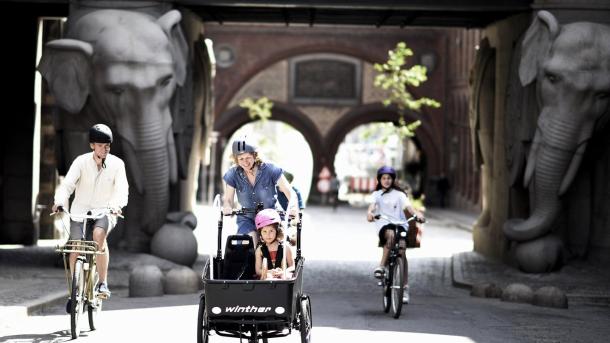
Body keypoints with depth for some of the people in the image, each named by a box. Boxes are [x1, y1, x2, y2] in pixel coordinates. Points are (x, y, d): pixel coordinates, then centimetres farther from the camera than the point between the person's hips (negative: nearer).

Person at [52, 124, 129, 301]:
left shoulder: (117, 164, -8)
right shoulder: (81, 162, -8)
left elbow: (122, 188, -19)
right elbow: (67, 184, -16)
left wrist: (117, 204, -40)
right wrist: (59, 201, -36)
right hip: (80, 210, 2)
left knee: (99, 234, -31)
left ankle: (103, 283, -25)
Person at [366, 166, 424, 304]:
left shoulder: (399, 194, 11)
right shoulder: (377, 194, 12)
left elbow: (408, 206, -6)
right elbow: (372, 206, -7)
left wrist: (417, 213, -27)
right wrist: (370, 213, -31)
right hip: (385, 226, 0)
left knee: (402, 252, -16)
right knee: (391, 234, -37)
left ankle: (405, 288, -13)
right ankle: (381, 266, -32)